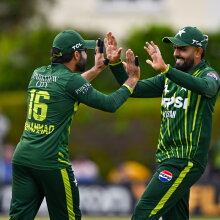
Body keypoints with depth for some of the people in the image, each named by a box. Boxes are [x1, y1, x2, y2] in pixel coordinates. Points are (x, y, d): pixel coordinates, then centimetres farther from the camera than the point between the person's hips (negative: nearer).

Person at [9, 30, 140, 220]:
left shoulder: (38, 74, 12)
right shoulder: (70, 80, -9)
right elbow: (110, 104, -6)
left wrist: (96, 69, 34)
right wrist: (132, 80, 6)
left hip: (21, 156, 6)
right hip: (51, 161, -6)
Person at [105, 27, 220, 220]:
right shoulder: (170, 78, 17)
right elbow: (135, 89, 14)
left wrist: (165, 69, -42)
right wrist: (116, 63, -2)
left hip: (186, 162, -8)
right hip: (167, 160, 8)